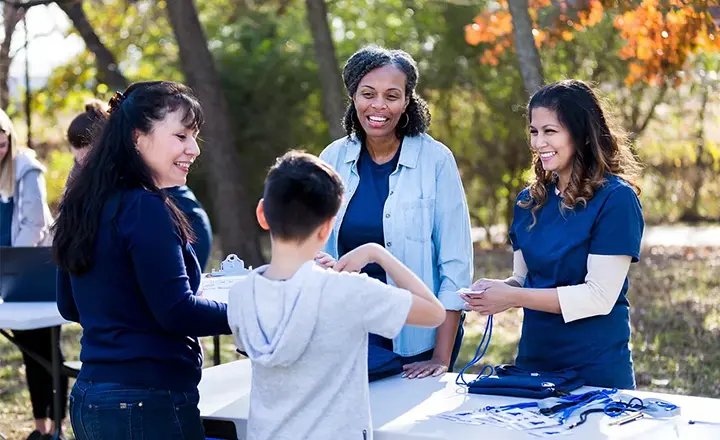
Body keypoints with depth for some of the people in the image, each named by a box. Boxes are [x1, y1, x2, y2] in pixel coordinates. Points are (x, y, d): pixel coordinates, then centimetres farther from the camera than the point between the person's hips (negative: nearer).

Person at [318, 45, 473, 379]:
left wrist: (442, 358, -13)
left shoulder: (435, 160, -8)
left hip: (416, 342, -2)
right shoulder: (333, 159, 1)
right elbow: (317, 253, 10)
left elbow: (456, 263, -9)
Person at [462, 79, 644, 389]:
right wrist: (496, 288, -9)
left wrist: (513, 297, -18)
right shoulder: (530, 201, 6)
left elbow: (600, 296, -17)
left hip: (595, 366, -5)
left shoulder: (615, 198, -13)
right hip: (533, 360, 6)